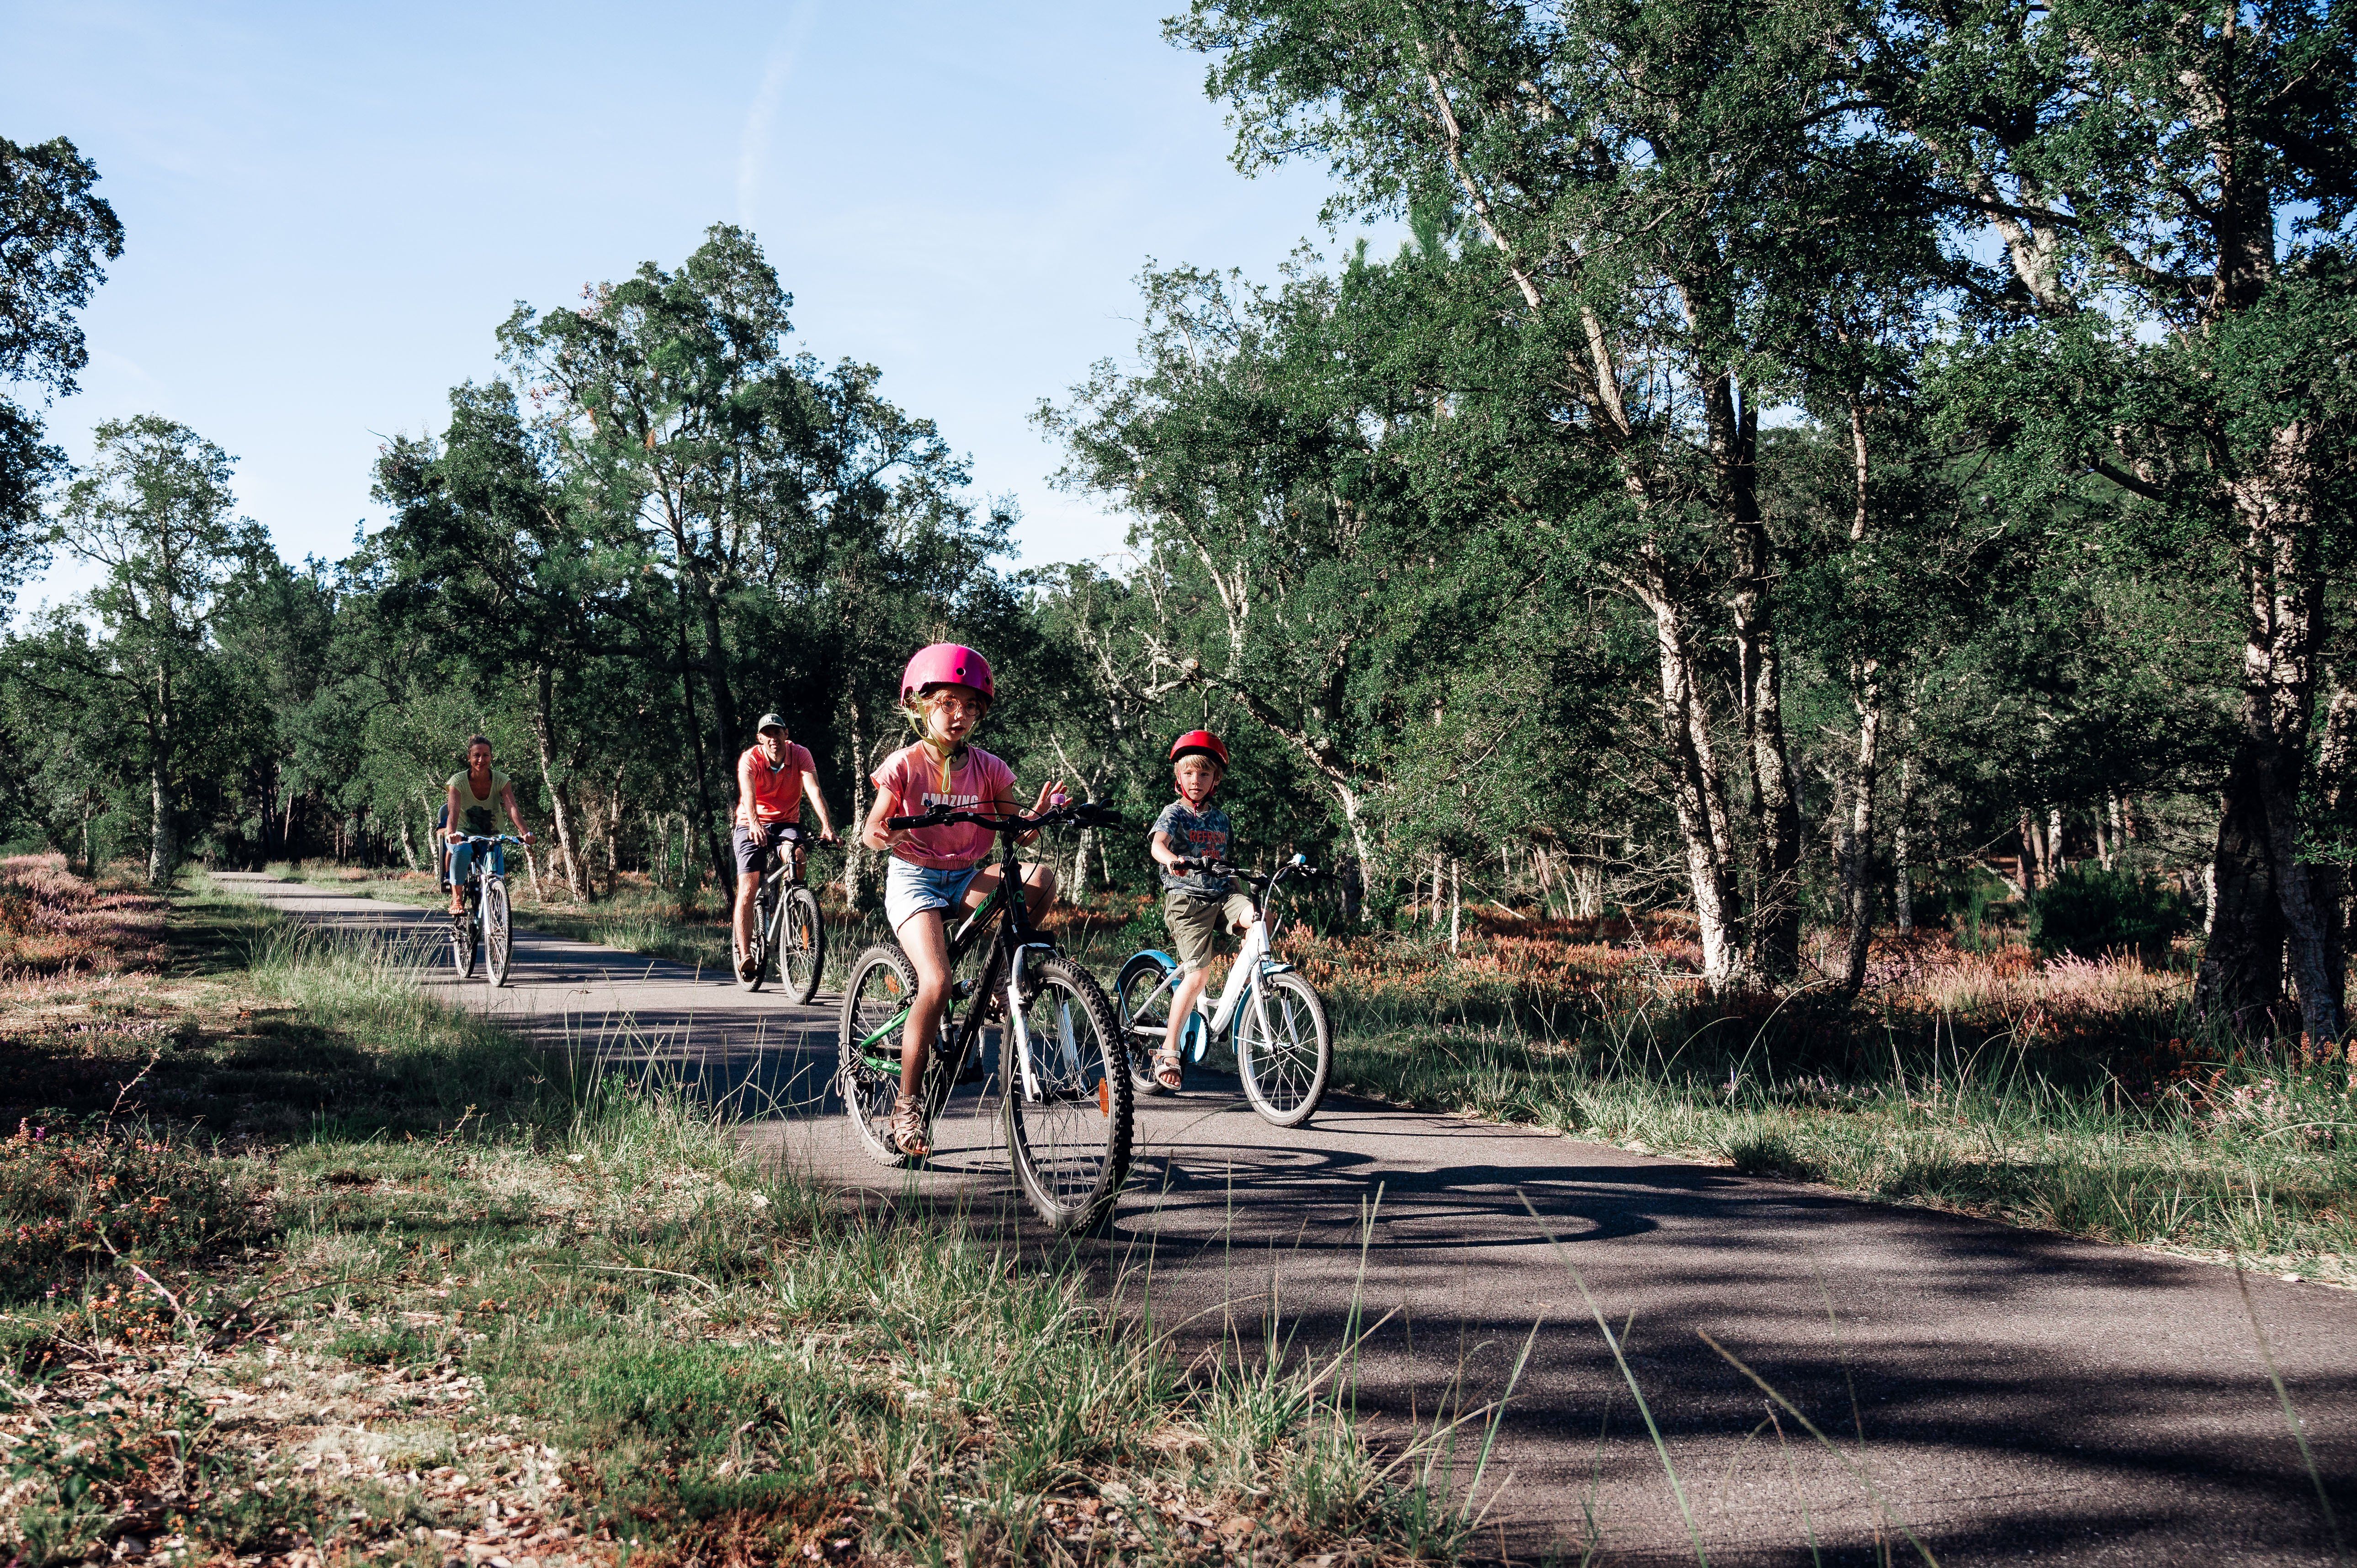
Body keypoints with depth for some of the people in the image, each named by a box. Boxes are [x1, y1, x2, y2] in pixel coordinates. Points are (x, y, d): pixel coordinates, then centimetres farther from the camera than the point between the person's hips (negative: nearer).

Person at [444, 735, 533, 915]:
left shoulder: (501, 780, -11)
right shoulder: (458, 781, -15)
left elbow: (512, 809, -26)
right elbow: (454, 811, -31)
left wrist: (524, 833, -44)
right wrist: (451, 832, -52)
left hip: (492, 838, 2)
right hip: (465, 834, -2)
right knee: (462, 849, -38)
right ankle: (457, 899, -28)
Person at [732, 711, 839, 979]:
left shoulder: (800, 755, -13)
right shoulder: (750, 759, -18)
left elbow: (814, 789, -27)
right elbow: (748, 793, -36)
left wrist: (826, 825, -42)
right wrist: (754, 824, -56)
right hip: (752, 825, -1)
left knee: (797, 855, -33)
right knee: (747, 890, -15)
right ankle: (745, 956, -14)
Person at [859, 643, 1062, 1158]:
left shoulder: (988, 769, 1)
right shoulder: (905, 765, -6)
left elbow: (1017, 834, -2)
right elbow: (873, 828, -6)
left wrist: (1038, 815, -24)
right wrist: (878, 835, -30)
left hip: (969, 878, 4)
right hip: (915, 879, -3)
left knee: (1041, 879, -26)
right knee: (937, 985, -24)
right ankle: (907, 1104, -9)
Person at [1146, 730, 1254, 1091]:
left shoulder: (1220, 818, 16)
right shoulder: (1174, 813, -1)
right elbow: (1157, 844, -22)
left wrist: (1239, 891, 12)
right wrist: (1172, 859, -44)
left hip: (1222, 895, 5)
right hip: (1186, 898, -5)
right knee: (1198, 973, -15)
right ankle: (1168, 1051, -6)